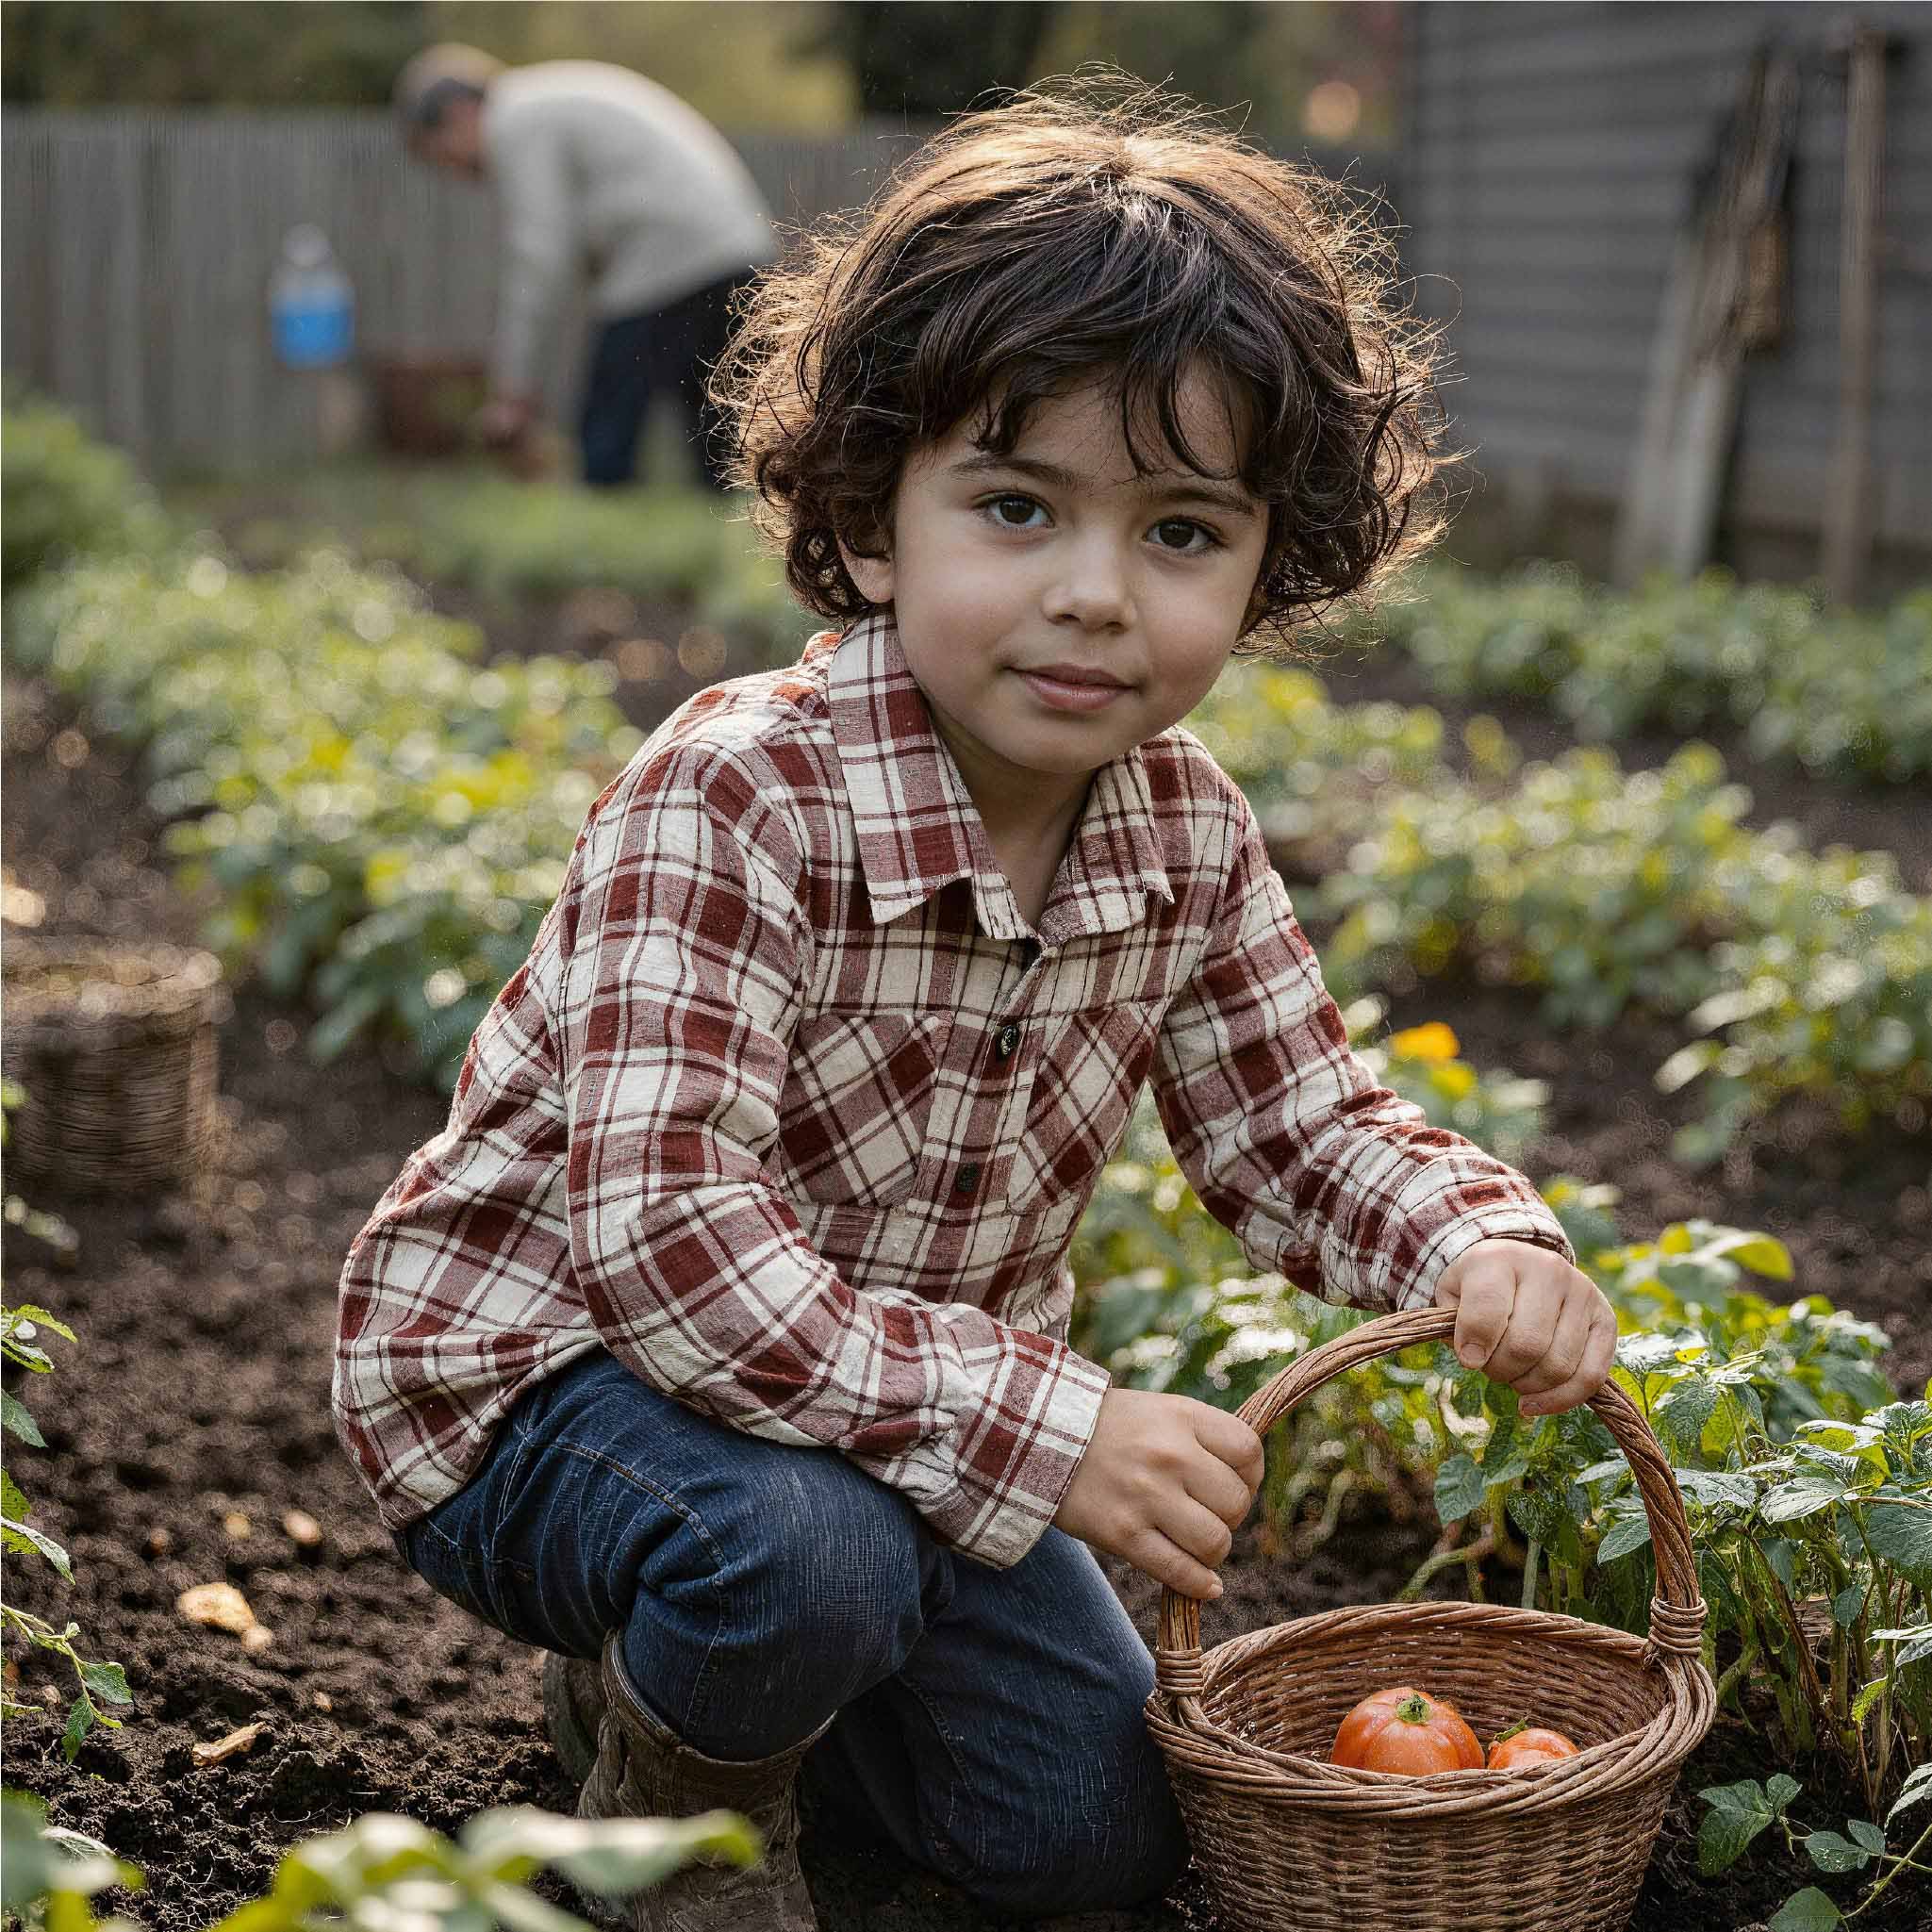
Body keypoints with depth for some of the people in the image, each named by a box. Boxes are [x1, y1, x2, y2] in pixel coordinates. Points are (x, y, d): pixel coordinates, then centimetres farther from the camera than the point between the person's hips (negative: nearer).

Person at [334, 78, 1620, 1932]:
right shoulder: (733, 800, -32)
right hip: (537, 1357, -7)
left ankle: (671, 1673, 32)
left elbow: (1303, 1128, 2)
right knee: (809, 1556, -38)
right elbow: (663, 1242, -38)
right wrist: (1045, 1427, -42)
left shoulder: (1188, 833, -9)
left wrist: (1489, 1243, -21)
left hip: (908, 1395, 7)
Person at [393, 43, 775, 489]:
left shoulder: (515, 123, -3)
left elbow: (538, 257, -12)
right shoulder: (568, 93, 26)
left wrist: (510, 387, -9)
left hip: (668, 266, -10)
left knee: (605, 441, -6)